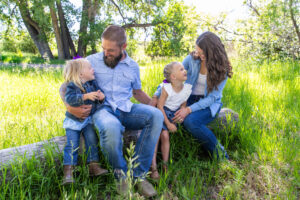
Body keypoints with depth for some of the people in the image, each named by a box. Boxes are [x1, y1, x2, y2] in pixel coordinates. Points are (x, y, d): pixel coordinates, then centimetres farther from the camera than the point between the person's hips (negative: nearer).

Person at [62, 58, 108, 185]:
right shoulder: (72, 86, -14)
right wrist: (86, 96, -42)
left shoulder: (92, 84, 2)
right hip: (73, 121, -4)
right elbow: (70, 98, -32)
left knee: (92, 141, -5)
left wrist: (101, 97, -17)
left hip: (88, 119, 4)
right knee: (72, 145, -7)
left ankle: (93, 166, 5)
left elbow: (98, 99, 8)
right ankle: (68, 172, -2)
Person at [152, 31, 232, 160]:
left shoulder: (222, 69, -13)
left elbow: (213, 97, -16)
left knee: (190, 121, -35)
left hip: (210, 103, -3)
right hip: (189, 98, 3)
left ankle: (218, 151, -11)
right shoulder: (192, 58, -6)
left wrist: (189, 110, -29)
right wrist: (156, 96, -12)